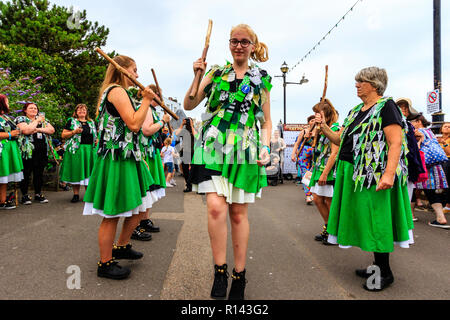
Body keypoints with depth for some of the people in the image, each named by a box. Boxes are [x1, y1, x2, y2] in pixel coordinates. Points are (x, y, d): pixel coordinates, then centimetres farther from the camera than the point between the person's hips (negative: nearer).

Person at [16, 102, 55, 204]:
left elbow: (52, 130, 3)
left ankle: (38, 194, 17)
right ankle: (24, 195, 11)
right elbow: (27, 130, -16)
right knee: (26, 174, 1)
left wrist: (38, 129, -9)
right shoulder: (21, 119, 3)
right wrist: (37, 121, -7)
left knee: (39, 173, 8)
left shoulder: (42, 119, 18)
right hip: (28, 151, -4)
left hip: (42, 152, 4)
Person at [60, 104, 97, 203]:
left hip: (89, 150, 3)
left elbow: (96, 135, 25)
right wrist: (74, 132, -13)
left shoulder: (91, 122, 17)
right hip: (75, 149, -3)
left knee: (88, 171, 3)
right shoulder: (71, 121, 7)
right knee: (76, 171, -1)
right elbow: (63, 135, 2)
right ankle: (76, 194, 7)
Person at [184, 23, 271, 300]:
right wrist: (198, 77, -5)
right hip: (214, 147, 0)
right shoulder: (216, 74, 13)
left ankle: (239, 275, 20)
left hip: (245, 151, 0)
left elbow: (266, 122, 12)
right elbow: (189, 105, 8)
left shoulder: (261, 79, 12)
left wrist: (265, 148, -3)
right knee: (216, 207, -15)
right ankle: (220, 270, 6)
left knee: (239, 213, 4)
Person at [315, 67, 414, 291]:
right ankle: (378, 264, 32)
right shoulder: (356, 111, 16)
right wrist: (323, 126, 2)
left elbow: (396, 143, -18)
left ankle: (384, 273, 18)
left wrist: (389, 173, -28)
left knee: (375, 219, 0)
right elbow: (339, 140, 15)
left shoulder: (386, 106, -9)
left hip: (374, 175, -8)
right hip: (352, 173, 8)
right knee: (364, 219, 16)